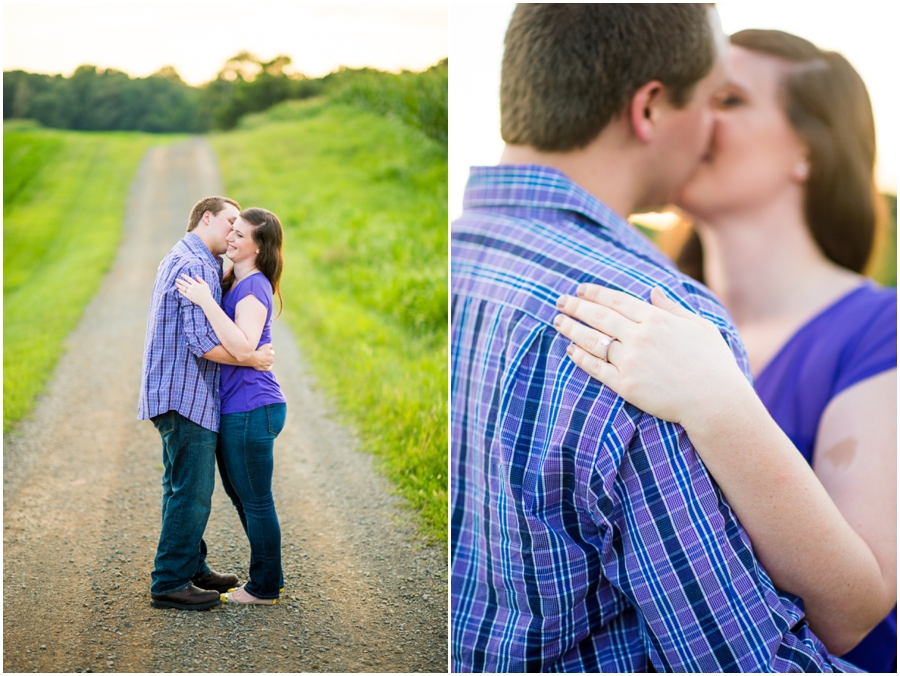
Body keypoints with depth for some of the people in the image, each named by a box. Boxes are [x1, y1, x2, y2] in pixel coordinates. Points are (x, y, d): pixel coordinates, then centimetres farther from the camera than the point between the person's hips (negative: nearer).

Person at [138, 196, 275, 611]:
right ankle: (169, 584, 0)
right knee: (192, 491, -6)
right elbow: (203, 342, -22)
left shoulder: (193, 261, 19)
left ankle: (192, 568, 28)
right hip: (185, 395, -11)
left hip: (177, 395, 11)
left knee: (185, 489, 18)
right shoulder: (194, 265, -16)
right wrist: (252, 359, -12)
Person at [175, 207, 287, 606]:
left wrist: (205, 301, -28)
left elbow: (243, 348, -29)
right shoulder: (231, 283, 12)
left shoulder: (255, 288, -16)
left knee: (255, 500, 2)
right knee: (240, 496, 19)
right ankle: (268, 579, 30)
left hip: (251, 410, -10)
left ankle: (264, 588, 14)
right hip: (235, 408, 10)